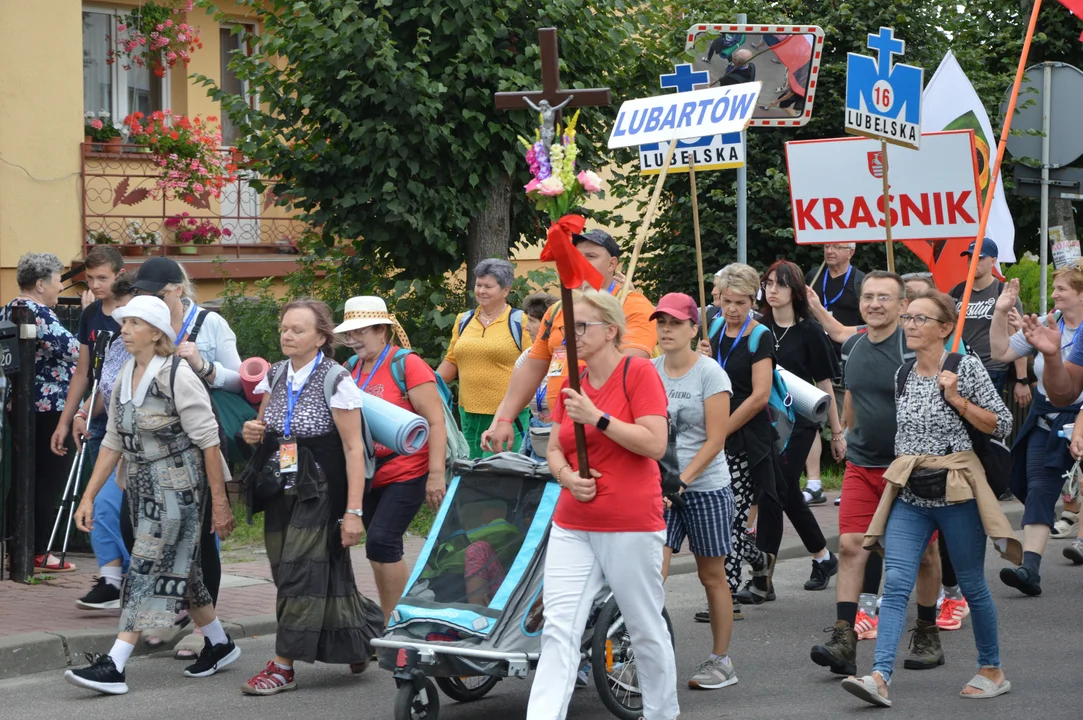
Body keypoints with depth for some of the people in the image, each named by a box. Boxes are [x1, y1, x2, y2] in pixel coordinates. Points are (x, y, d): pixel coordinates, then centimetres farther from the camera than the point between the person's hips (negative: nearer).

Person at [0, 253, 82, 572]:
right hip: (48, 407, -9)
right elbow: (72, 350, -23)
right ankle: (37, 554, -2)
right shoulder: (38, 313, -17)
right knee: (49, 481, -3)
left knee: (26, 479, 13)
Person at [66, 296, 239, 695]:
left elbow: (209, 442, -13)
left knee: (148, 570, -11)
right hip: (142, 488, 8)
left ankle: (114, 666, -14)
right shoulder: (124, 378, 9)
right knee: (180, 570, 15)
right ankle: (219, 644, 30)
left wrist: (220, 503, -14)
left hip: (178, 486, -8)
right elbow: (113, 442, 14)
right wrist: (88, 497, 9)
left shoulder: (178, 377, -14)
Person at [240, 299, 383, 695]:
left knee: (301, 574, -10)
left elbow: (354, 447, -14)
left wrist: (354, 511, -19)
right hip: (280, 494, 6)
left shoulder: (336, 381, -11)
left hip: (320, 495, -6)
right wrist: (252, 432, -3)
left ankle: (283, 666, -6)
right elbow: (264, 427, 24)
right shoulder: (275, 376, 7)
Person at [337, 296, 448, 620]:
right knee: (380, 546, 10)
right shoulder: (351, 368, 8)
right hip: (370, 474, 7)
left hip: (406, 472, -7)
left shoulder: (407, 364, -11)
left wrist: (436, 474, -19)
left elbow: (436, 422, -14)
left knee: (381, 541, -16)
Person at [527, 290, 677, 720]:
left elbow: (655, 444, -16)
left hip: (631, 527, -5)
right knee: (558, 630, -5)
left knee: (646, 629, 10)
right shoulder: (569, 385, 10)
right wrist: (567, 476, -7)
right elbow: (555, 450, 15)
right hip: (573, 526, 5)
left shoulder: (638, 372, -8)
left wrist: (597, 418, -20)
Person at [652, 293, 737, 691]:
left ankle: (721, 661, 18)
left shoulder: (710, 373, -6)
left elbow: (715, 441, -10)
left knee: (712, 576, 7)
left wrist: (681, 482, -16)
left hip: (706, 487, -3)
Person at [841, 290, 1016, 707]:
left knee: (971, 583, 7)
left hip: (955, 491, -4)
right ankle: (880, 677, -19)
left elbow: (1002, 426, -5)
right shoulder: (902, 374, 9)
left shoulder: (965, 368, -6)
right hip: (909, 493, 4)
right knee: (895, 584, -10)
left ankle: (992, 671, 25)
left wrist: (957, 399, -15)